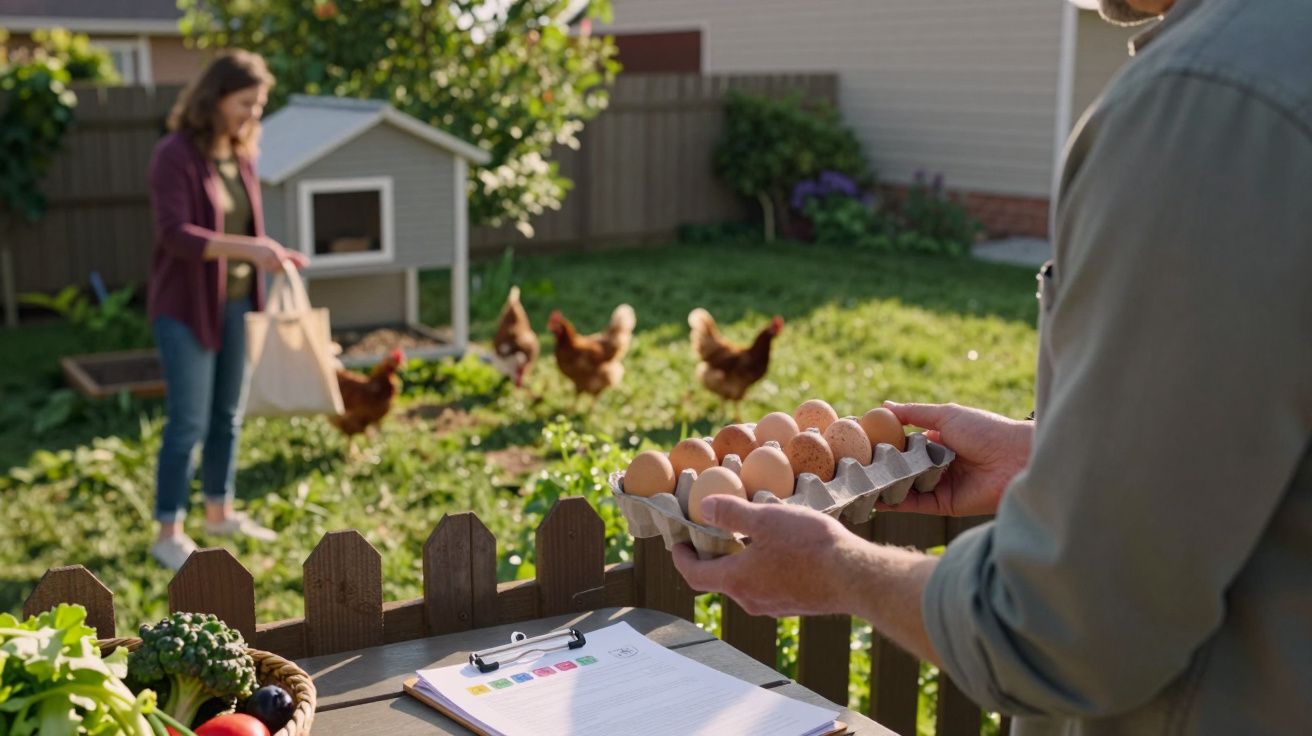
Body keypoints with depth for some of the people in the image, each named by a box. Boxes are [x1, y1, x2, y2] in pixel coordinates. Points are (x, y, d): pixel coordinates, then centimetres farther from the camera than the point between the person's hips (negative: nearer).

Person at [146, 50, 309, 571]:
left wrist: (272, 255, -3)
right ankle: (169, 534, 7)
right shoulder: (175, 155, -14)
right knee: (188, 422, -4)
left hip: (236, 303, 7)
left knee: (228, 416, 15)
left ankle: (219, 513, 29)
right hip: (187, 308, -7)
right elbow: (175, 234, -23)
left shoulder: (241, 155, 8)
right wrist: (247, 249, -32)